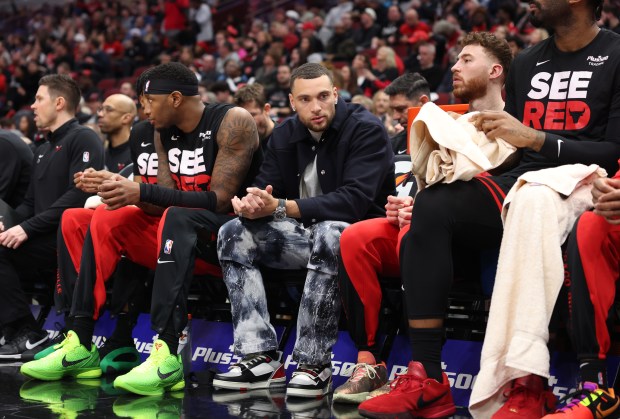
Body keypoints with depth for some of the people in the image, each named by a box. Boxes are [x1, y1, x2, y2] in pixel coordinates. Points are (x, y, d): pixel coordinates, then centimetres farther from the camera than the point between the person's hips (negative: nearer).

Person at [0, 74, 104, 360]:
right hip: (45, 239, 8)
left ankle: (26, 334, -18)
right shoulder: (43, 151, 25)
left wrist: (28, 228, -20)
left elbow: (79, 195, -18)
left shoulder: (83, 139, -5)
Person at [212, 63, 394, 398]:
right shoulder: (284, 135, 6)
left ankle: (314, 364, -33)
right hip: (304, 233, 7)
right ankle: (261, 358, -19)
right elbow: (265, 190, 1)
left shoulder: (366, 130, -14)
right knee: (233, 234, -11)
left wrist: (280, 207, -31)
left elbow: (353, 200, -26)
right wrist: (251, 206, -26)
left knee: (329, 235, -39)